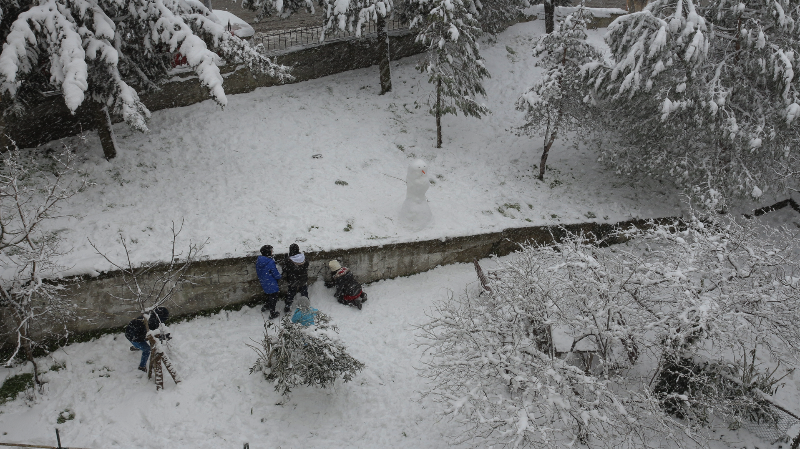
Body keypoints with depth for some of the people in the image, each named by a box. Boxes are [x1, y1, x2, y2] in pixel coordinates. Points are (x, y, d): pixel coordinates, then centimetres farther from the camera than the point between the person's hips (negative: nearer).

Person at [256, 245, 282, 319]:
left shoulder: (258, 261, -8)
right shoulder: (270, 262, -30)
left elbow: (258, 272, 6)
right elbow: (276, 274, -21)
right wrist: (279, 277, 1)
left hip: (263, 283, 7)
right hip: (271, 284, -7)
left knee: (269, 295, 32)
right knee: (273, 298, 12)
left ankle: (265, 306, 50)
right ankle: (272, 314, 24)